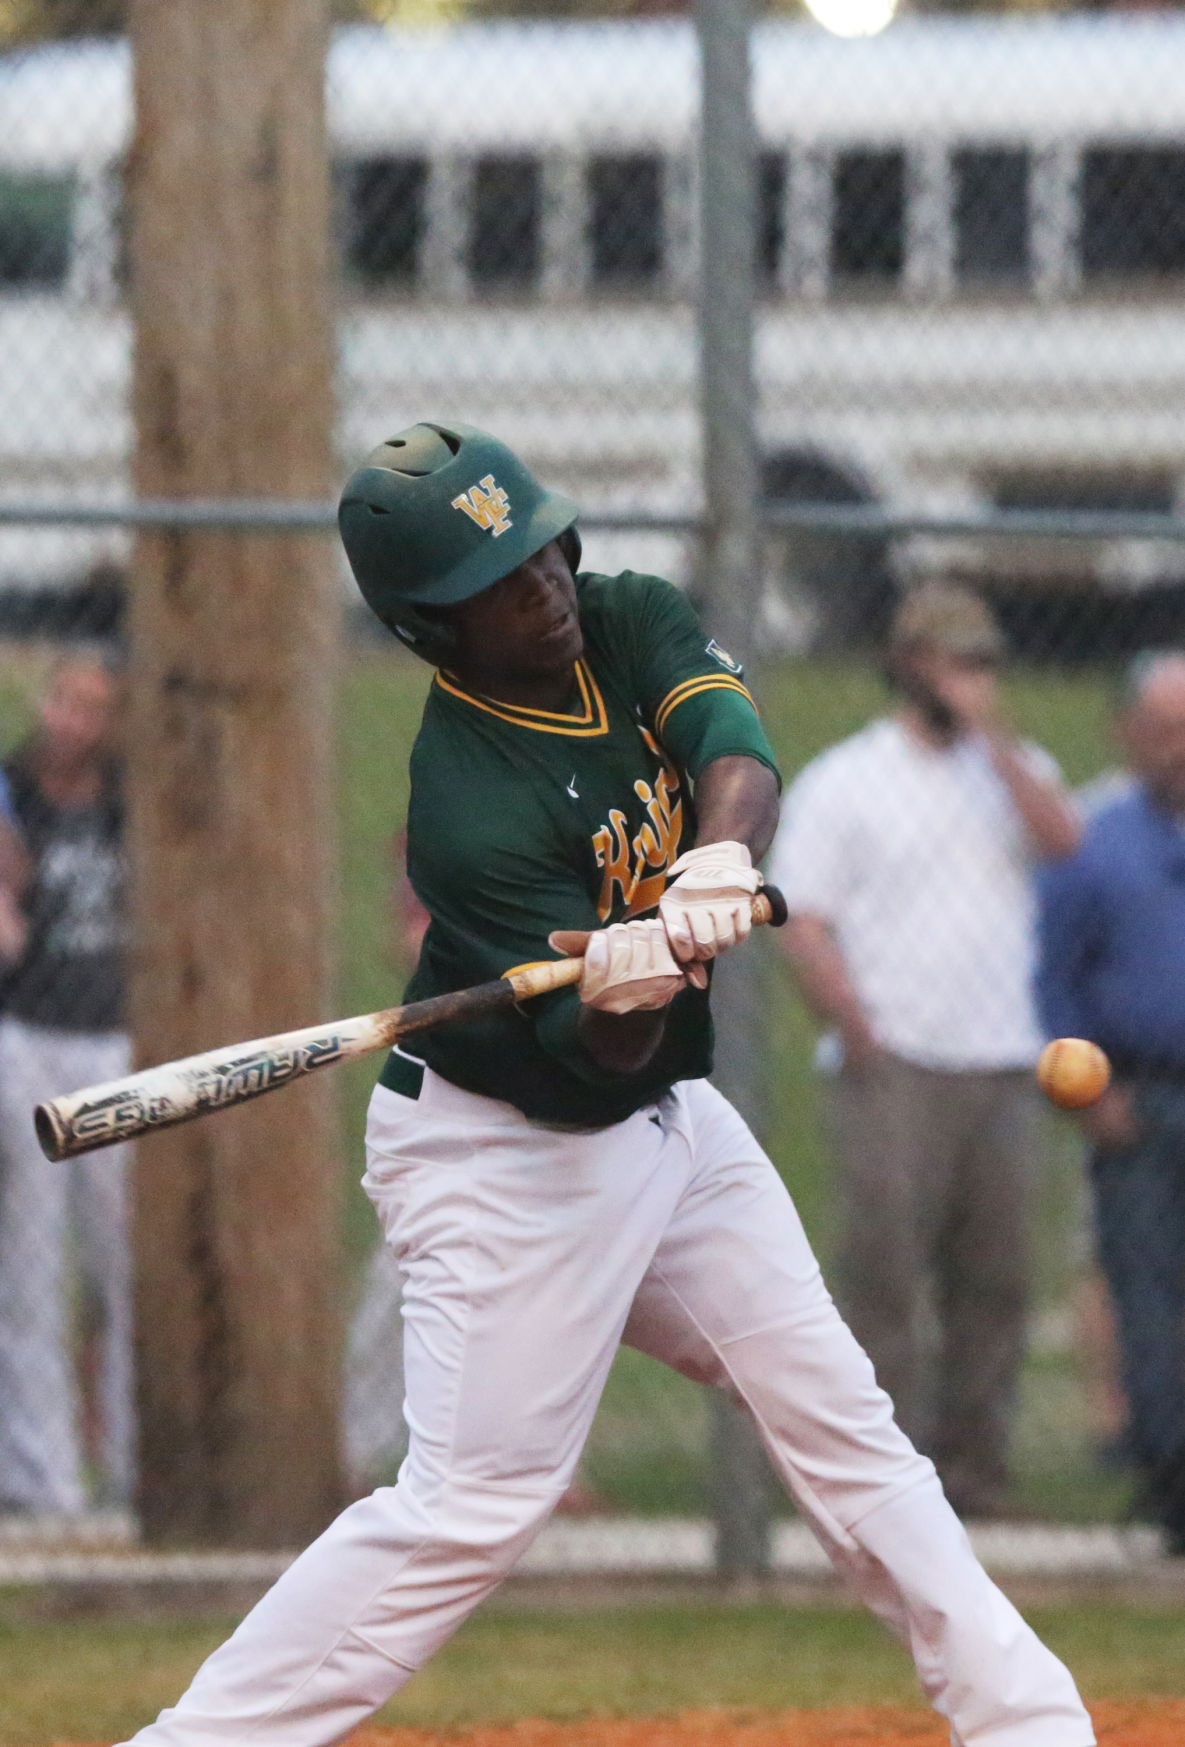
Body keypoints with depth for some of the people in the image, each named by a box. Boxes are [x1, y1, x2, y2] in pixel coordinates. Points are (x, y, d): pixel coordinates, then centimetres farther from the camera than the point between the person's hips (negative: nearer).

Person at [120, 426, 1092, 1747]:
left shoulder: (628, 623, -5)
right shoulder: (470, 806, -26)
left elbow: (731, 743, -24)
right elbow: (592, 1070, -25)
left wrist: (719, 857, -45)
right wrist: (617, 1000, -48)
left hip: (670, 1123, 8)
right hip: (509, 1155, -8)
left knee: (836, 1414, 9)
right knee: (471, 1504, -13)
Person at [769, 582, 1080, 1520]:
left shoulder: (1015, 769, 16)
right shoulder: (843, 781, 4)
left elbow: (1061, 837, -5)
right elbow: (803, 920, -2)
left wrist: (992, 734, -8)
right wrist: (856, 1025, -14)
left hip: (1003, 1066, 4)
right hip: (894, 1071, -4)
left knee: (996, 1275, 3)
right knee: (886, 1267, -9)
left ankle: (974, 1468, 9)